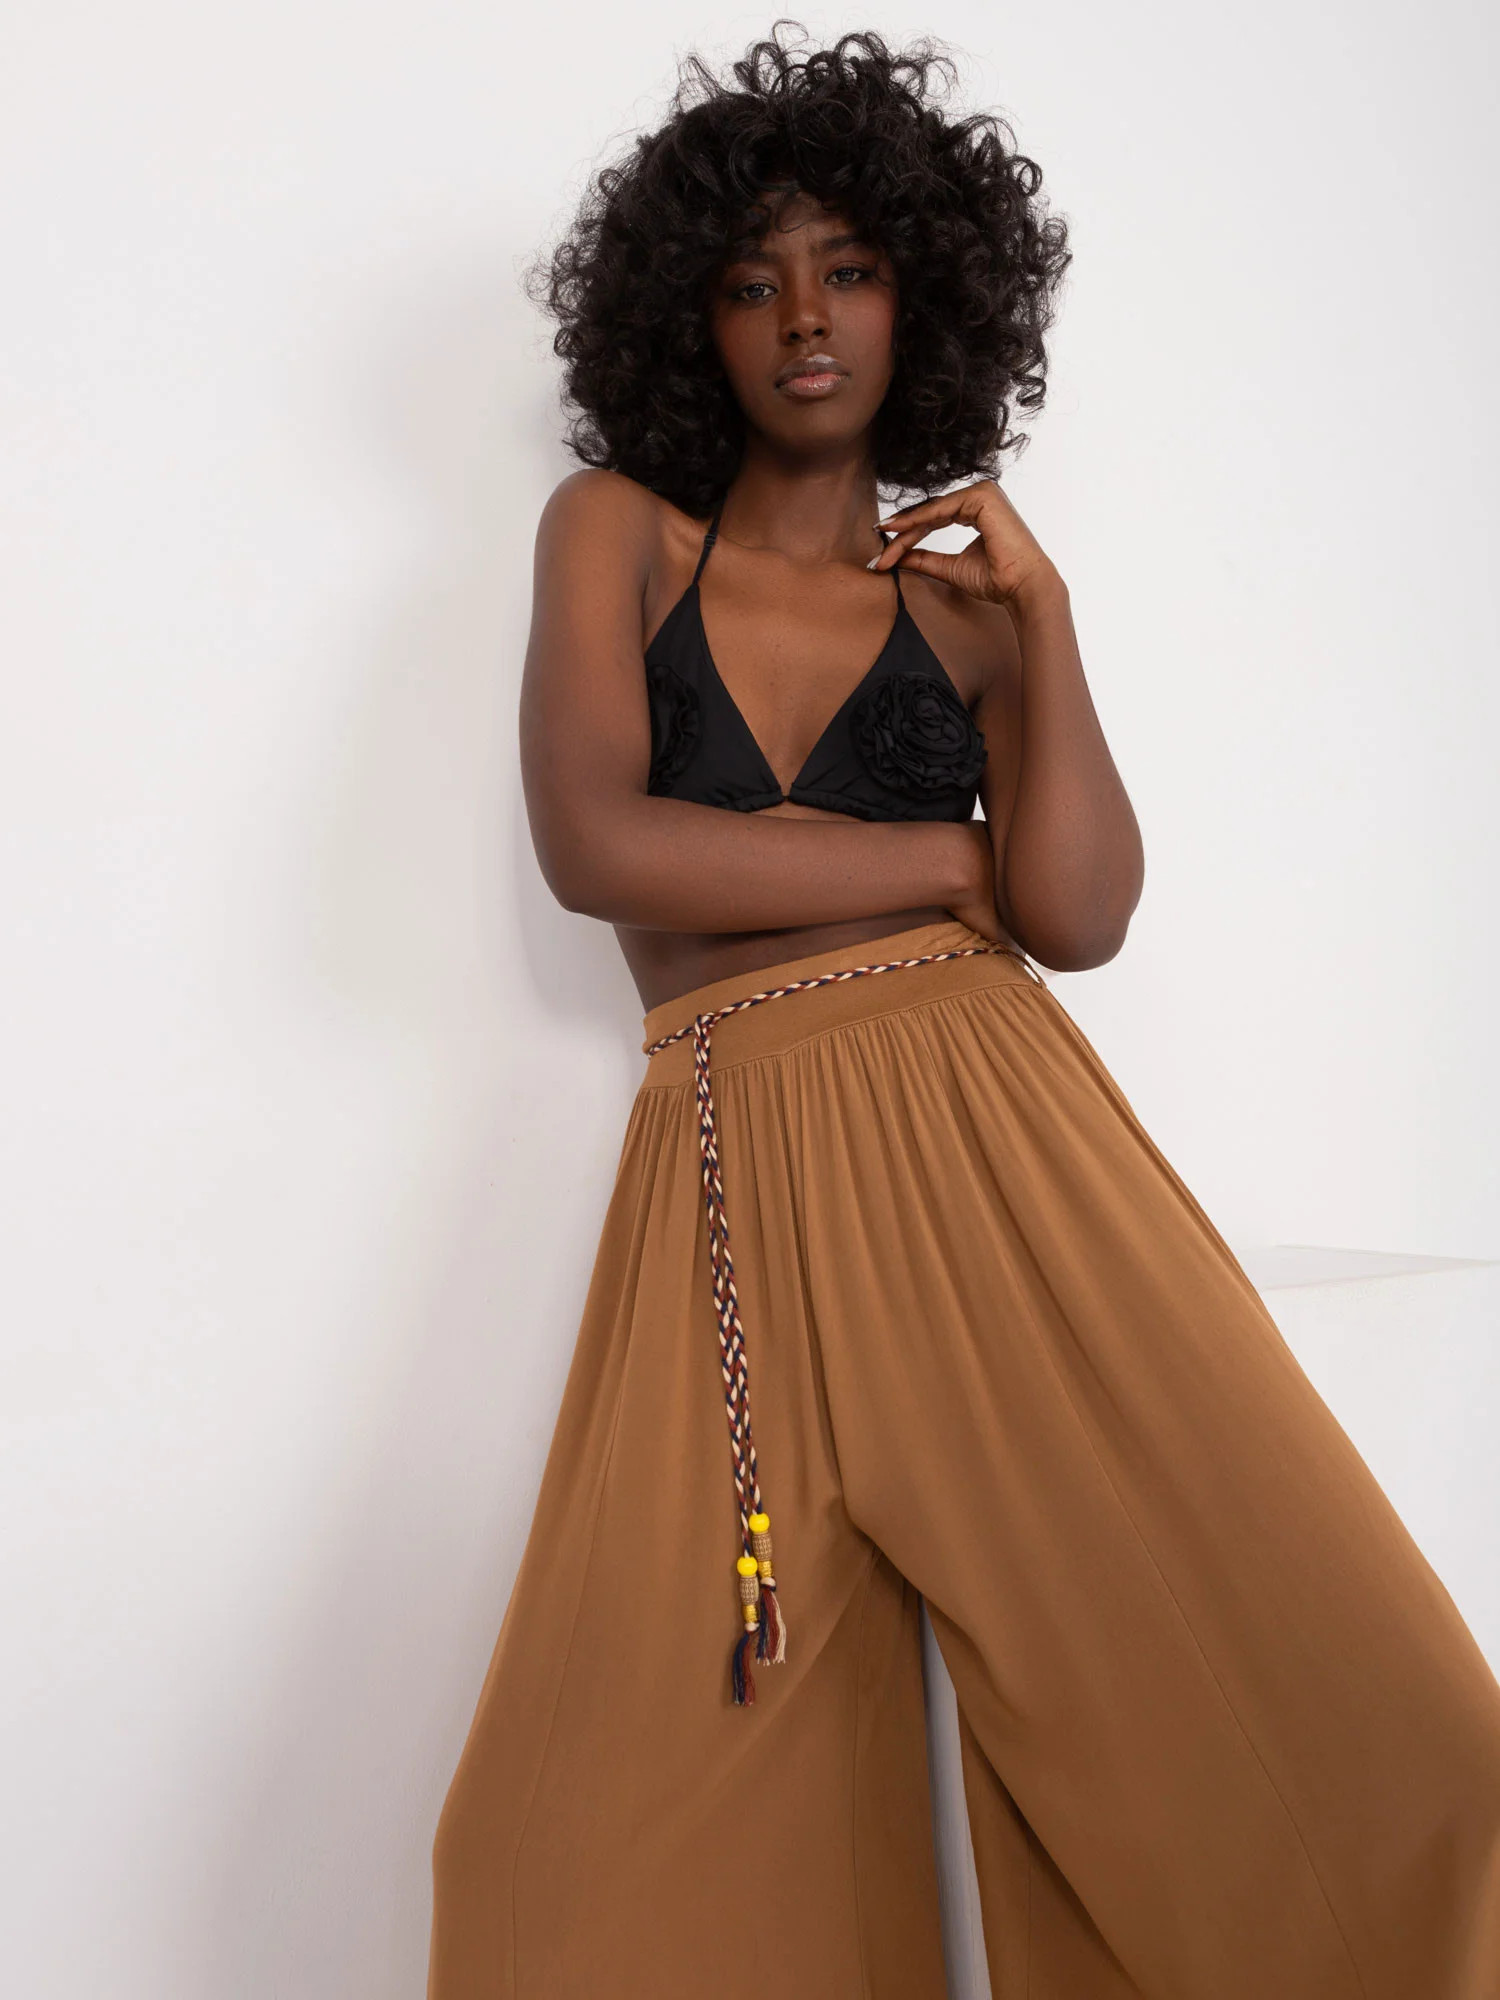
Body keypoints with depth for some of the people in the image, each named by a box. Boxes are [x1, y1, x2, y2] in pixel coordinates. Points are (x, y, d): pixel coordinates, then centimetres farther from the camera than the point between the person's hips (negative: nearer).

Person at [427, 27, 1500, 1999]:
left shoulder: (971, 597, 14)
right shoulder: (617, 529, 12)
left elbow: (1077, 916, -1)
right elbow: (596, 844, -6)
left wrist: (1042, 607, -5)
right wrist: (941, 854, -1)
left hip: (993, 1127, 1)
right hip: (734, 1171, 0)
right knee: (639, 1815, -5)